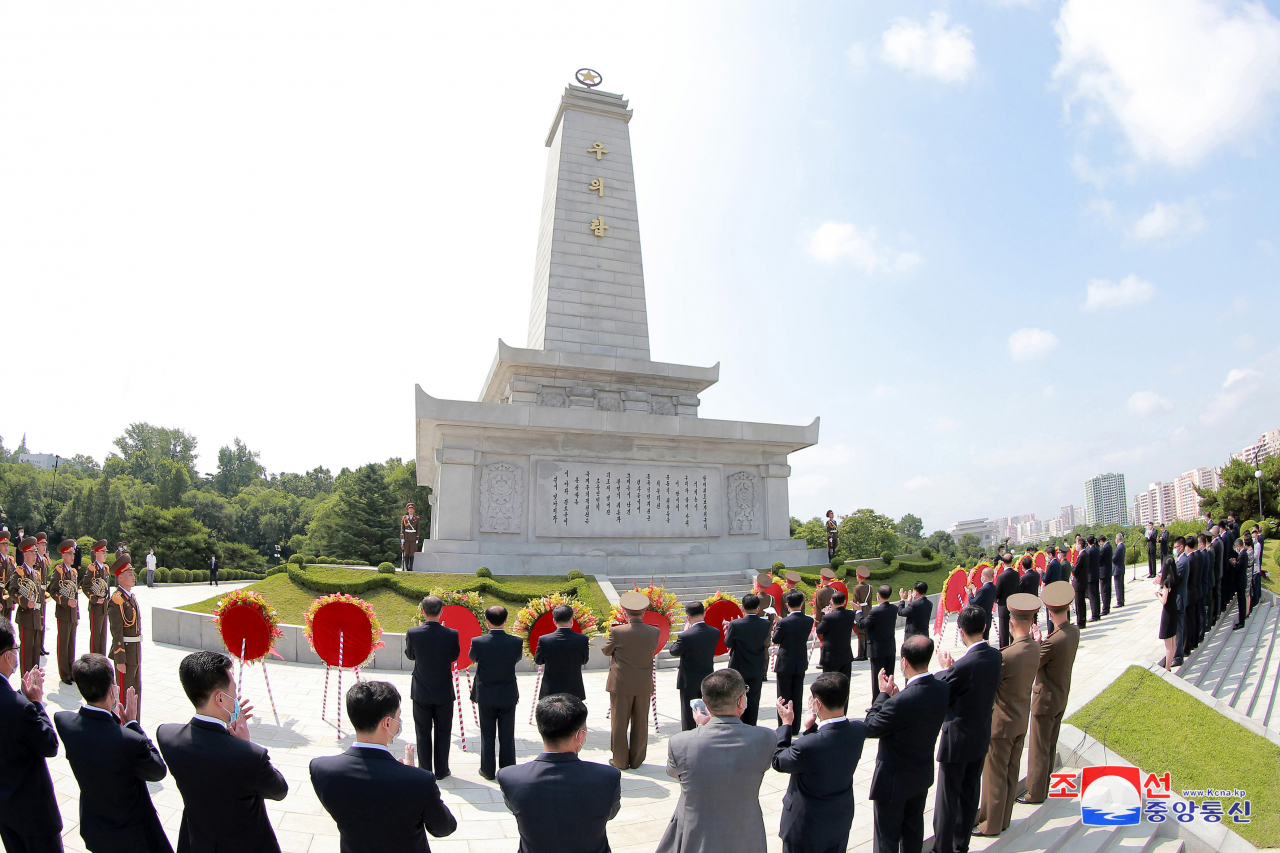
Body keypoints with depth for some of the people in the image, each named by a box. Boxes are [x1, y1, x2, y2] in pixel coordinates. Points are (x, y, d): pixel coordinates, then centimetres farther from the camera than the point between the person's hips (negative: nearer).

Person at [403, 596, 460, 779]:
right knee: (443, 732, 13)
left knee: (423, 733, 13)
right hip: (444, 692, 0)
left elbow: (409, 655, 4)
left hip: (421, 692, 0)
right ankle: (441, 771, 21)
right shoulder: (451, 634, -16)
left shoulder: (413, 633, -15)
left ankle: (425, 771, 20)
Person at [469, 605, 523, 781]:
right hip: (508, 695, 1)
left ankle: (488, 771, 21)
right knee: (507, 736, 11)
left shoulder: (478, 642, -16)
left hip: (486, 695, 0)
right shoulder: (516, 642, -14)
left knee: (487, 735, 13)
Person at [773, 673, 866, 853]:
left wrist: (786, 724, -7)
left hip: (806, 828, -5)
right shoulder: (859, 730, -19)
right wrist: (812, 727, -6)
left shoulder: (807, 746, -37)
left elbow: (778, 762, -16)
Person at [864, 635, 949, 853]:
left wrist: (883, 694, -14)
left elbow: (869, 728, -21)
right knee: (913, 832, 26)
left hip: (894, 781, -7)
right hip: (922, 776, 7)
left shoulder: (900, 702, -36)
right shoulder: (943, 689, -12)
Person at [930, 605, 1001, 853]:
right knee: (970, 794, 20)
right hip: (982, 737, 8)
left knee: (948, 798, 6)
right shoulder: (995, 656, -6)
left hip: (957, 739, -8)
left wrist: (944, 668, -5)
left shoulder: (962, 666, -30)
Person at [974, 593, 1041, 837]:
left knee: (995, 775, 7)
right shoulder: (1035, 649, -6)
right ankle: (1003, 818, 35)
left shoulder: (1008, 656, -31)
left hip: (1001, 724, -8)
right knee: (1010, 773, 20)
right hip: (1021, 721, 8)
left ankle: (991, 825, 20)